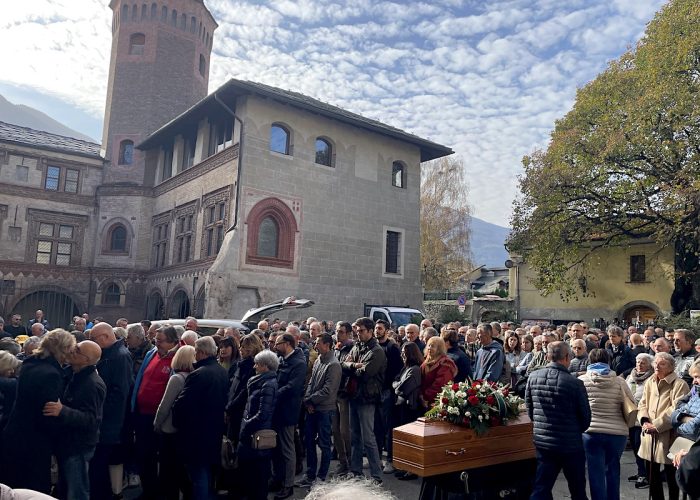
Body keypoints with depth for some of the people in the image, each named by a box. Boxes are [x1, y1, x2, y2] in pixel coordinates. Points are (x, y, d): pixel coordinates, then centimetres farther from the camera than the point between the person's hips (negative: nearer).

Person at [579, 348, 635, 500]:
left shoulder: (582, 380, -2)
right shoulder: (619, 381, -1)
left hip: (590, 432, -1)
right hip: (617, 432, 2)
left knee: (596, 473, 6)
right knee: (612, 470, 19)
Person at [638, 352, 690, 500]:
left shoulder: (679, 384, -9)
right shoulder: (649, 382, 10)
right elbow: (643, 404, 11)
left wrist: (656, 425, -19)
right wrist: (644, 421, -8)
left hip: (668, 437, -5)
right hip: (650, 436, 6)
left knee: (671, 476, 7)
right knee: (652, 474, 14)